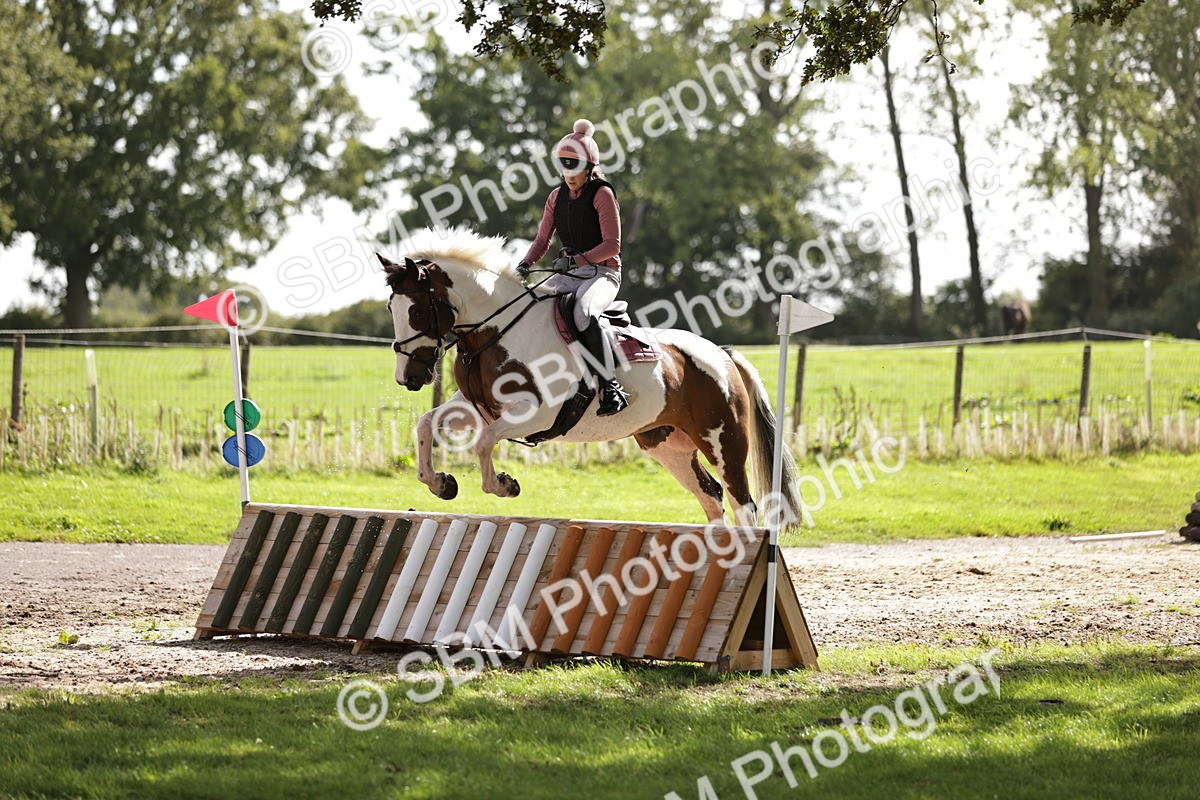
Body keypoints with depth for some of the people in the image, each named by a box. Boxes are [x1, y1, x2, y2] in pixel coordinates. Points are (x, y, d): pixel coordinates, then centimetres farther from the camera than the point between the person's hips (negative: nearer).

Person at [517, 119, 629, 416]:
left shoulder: (602, 194, -7)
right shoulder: (557, 197, 13)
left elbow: (612, 245, -13)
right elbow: (542, 240, 15)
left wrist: (579, 259, -24)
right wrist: (525, 264, -5)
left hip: (603, 272, -7)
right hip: (570, 273, 7)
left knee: (583, 312, -37)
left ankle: (611, 385, -36)